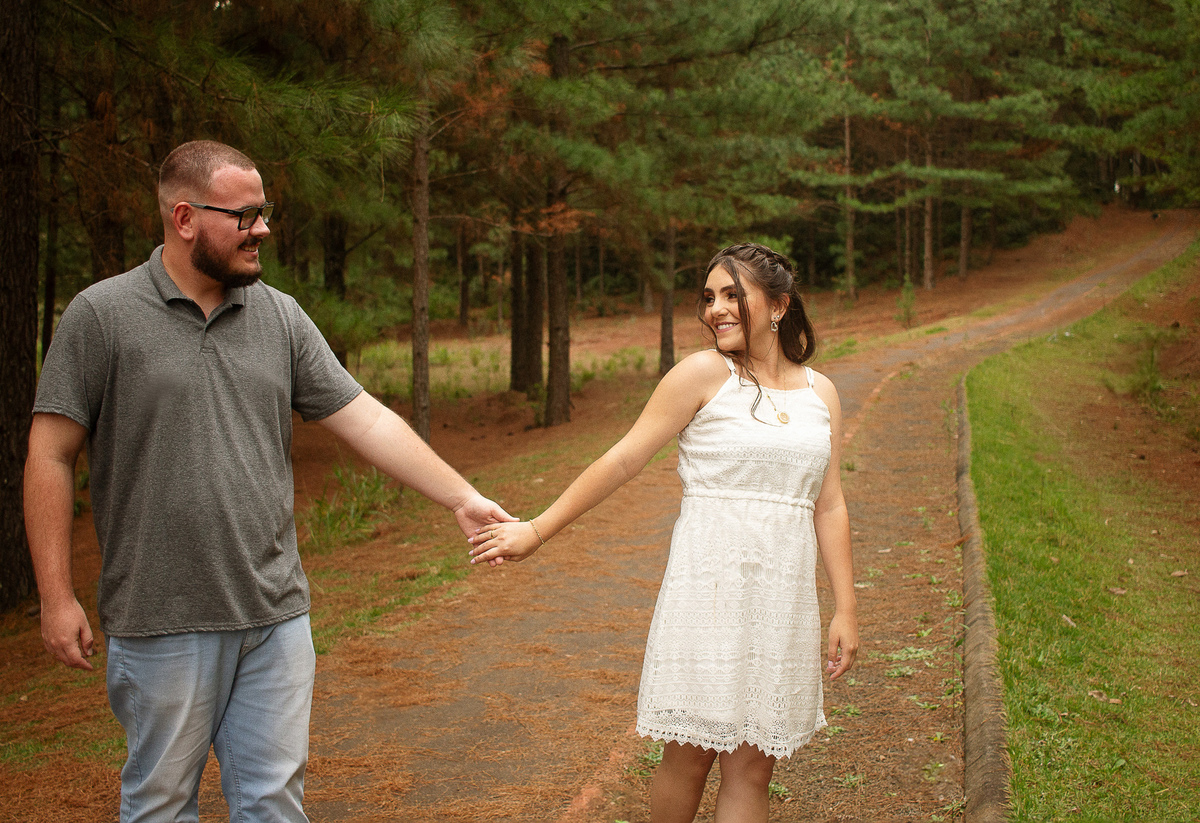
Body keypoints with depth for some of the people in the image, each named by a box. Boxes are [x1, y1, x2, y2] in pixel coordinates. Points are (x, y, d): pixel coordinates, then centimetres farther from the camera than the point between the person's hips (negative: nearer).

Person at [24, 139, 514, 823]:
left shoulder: (281, 317, 7)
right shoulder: (101, 316, -4)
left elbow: (365, 418, 6)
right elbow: (51, 457, -4)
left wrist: (462, 497, -2)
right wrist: (58, 597, -7)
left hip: (276, 614, 3)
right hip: (163, 621, -3)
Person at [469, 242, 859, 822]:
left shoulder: (820, 393, 10)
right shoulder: (703, 374, -2)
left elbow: (829, 506, 12)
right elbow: (623, 460, -2)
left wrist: (845, 610, 8)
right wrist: (537, 530, -4)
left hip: (783, 598, 3)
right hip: (709, 585, -3)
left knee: (751, 765, 5)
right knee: (690, 753, 2)